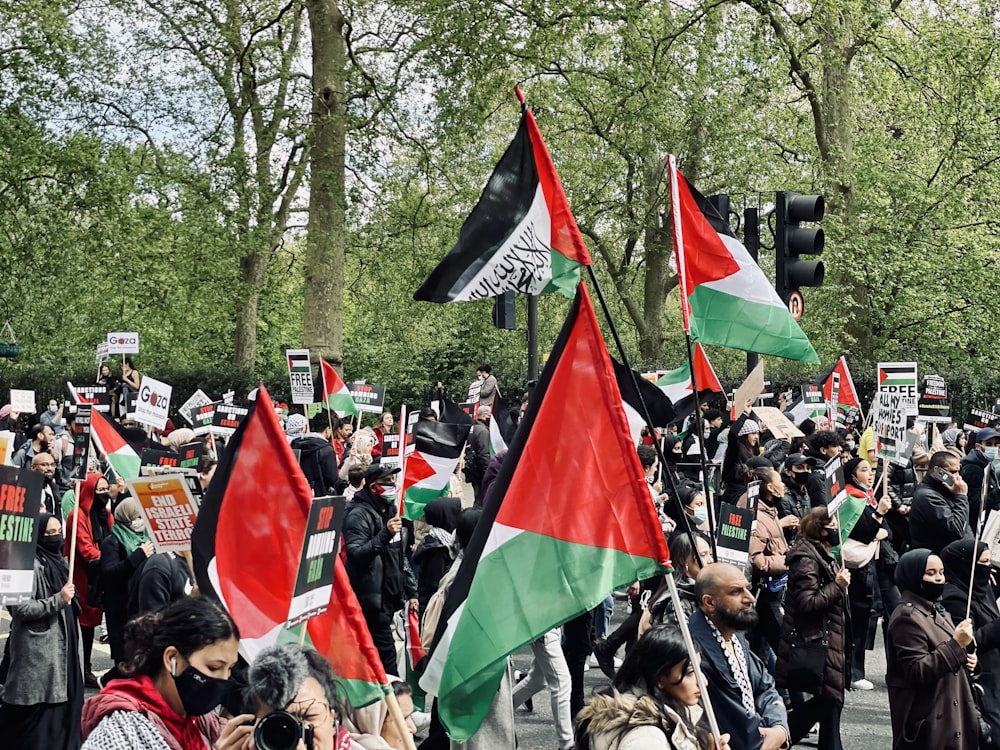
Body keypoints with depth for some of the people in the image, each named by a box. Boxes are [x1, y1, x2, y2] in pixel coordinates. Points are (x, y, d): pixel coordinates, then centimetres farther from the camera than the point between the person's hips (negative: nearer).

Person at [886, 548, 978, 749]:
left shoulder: (935, 612, 15)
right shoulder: (907, 617, -16)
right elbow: (918, 672, -23)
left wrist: (964, 660, 7)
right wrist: (956, 645, -26)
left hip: (949, 716, 10)